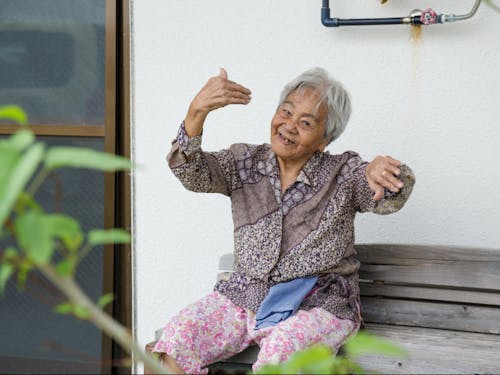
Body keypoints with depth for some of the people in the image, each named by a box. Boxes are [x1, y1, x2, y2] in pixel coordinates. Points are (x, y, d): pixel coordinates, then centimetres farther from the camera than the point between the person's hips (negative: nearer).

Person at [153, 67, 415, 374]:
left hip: (318, 305, -3)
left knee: (281, 349, -34)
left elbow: (389, 199, -18)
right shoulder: (245, 162, 6)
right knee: (178, 336, -21)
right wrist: (198, 111, -28)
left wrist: (381, 168, -43)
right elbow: (193, 174, -10)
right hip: (246, 298, 3)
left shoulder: (343, 174, -1)